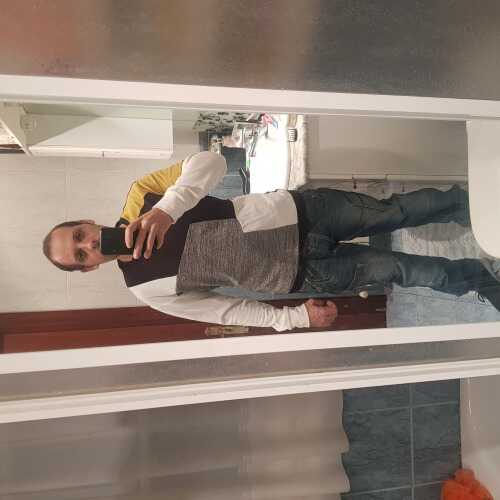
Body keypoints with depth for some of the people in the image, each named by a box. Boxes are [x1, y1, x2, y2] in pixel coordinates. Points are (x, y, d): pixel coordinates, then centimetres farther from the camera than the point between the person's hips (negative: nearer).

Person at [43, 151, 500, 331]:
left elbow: (210, 162, -15)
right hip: (301, 275, -1)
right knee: (395, 269, 1)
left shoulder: (140, 197, -3)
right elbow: (229, 311, -2)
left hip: (294, 211, 1)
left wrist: (167, 208, -31)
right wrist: (298, 317, -9)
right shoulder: (150, 288, -3)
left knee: (391, 212, 6)